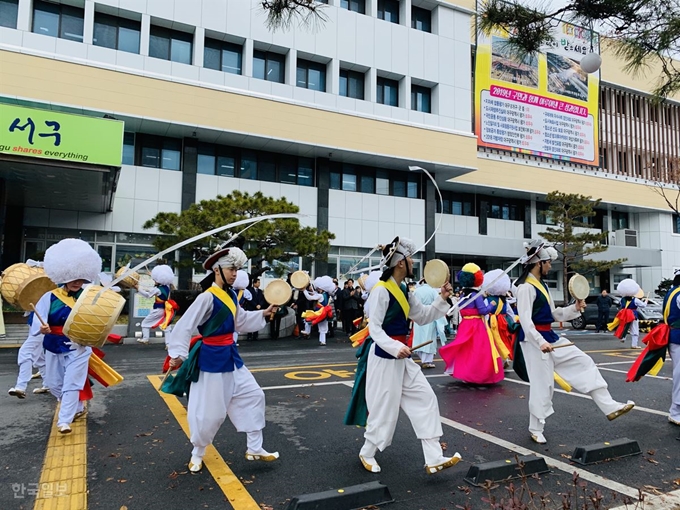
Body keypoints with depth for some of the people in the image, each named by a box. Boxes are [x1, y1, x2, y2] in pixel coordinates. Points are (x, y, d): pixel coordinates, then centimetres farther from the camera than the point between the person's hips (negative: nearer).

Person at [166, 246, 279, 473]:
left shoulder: (231, 295, 5)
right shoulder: (207, 298, -20)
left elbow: (241, 320, 18)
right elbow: (185, 326, -21)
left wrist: (263, 314, 9)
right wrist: (178, 354, -26)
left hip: (231, 356, 8)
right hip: (212, 358, -8)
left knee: (253, 395, 10)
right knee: (209, 410, 3)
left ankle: (254, 448, 21)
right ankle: (197, 454, 28)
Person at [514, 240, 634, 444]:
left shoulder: (542, 285, 13)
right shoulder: (526, 287, -17)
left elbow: (553, 314, 18)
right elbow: (525, 320, -24)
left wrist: (575, 308, 5)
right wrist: (540, 342, -32)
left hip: (550, 337, 9)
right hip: (535, 340, -9)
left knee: (584, 363, 7)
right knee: (542, 384, 0)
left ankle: (610, 407, 14)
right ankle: (536, 429, 17)